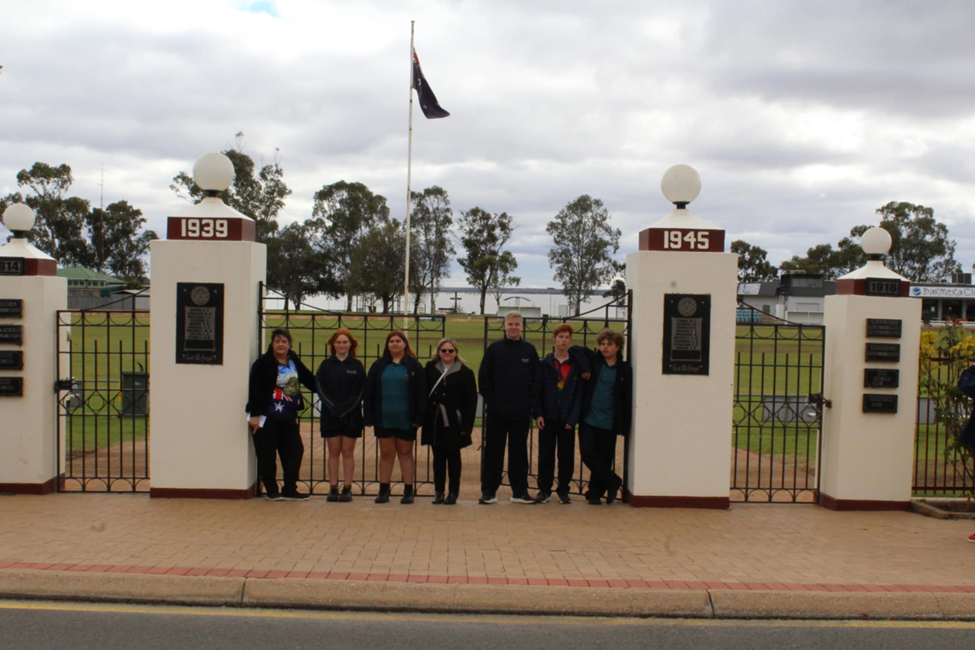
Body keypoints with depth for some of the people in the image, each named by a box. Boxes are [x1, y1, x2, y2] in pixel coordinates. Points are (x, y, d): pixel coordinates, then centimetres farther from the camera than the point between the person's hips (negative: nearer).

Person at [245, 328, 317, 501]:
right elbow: (255, 390, -12)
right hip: (267, 417, -6)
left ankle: (290, 489, 16)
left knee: (294, 451, 5)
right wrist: (254, 414, -16)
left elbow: (309, 380, 17)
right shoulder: (263, 363, -9)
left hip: (288, 418, 6)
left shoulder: (294, 362, 8)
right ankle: (271, 490, 16)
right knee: (267, 455, 2)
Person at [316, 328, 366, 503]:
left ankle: (347, 488, 8)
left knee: (348, 452, 3)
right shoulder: (326, 365, 4)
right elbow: (321, 389, -1)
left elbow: (359, 392, -3)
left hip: (351, 416, -1)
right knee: (333, 452, 5)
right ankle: (333, 488, 9)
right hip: (330, 415, 1)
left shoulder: (357, 366, 2)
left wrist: (344, 409, -14)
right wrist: (334, 408, -13)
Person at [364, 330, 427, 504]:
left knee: (405, 454, 7)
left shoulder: (414, 366, -1)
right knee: (386, 454, 9)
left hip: (405, 420, -2)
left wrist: (417, 418, -10)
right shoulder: (379, 365, 6)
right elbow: (369, 392, 5)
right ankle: (383, 491, 16)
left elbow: (420, 393, -4)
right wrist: (370, 417, -1)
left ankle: (408, 491, 13)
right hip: (384, 419, 2)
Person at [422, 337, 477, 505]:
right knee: (438, 457, 10)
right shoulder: (430, 368, 2)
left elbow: (471, 401, -6)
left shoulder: (465, 372, -4)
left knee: (453, 457, 7)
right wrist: (422, 418, -2)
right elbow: (423, 394, 3)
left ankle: (453, 493, 15)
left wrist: (466, 425, -11)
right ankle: (438, 491, 18)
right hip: (434, 422, 2)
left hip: (454, 423, -2)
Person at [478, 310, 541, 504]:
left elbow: (537, 379, 6)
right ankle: (489, 491, 11)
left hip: (521, 412, 1)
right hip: (497, 411, -1)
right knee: (493, 452, 4)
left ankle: (520, 491, 15)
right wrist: (490, 400, -6)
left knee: (519, 452, 8)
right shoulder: (494, 348, 1)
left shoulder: (529, 350, 5)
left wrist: (530, 400, -3)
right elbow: (483, 377, 1)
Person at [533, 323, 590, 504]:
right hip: (548, 416, 0)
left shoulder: (577, 364, 3)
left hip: (567, 418, 0)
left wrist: (573, 418, -9)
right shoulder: (545, 363, 3)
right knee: (545, 455, 4)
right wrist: (538, 414, -9)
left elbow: (579, 393, 0)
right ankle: (544, 489, 15)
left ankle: (563, 490, 17)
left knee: (566, 456, 6)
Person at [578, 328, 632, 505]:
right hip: (588, 419, 1)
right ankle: (613, 482, 8)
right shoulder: (593, 361, 3)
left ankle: (595, 493, 19)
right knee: (587, 453, -8)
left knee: (605, 459, 6)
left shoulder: (625, 369, 0)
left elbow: (627, 399, 1)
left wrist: (624, 425, -4)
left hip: (608, 423, -1)